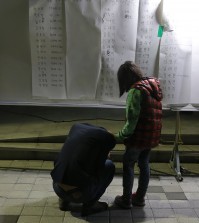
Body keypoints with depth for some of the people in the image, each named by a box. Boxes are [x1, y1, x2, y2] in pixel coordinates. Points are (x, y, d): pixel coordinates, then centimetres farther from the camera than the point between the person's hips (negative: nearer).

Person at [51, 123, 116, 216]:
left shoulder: (76, 126, 15)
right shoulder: (107, 137, 0)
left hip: (57, 188, 5)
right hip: (80, 194, -5)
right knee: (109, 166, 15)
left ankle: (64, 200, 21)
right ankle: (89, 204, 13)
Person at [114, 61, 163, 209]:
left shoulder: (135, 90, -16)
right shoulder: (153, 85, 9)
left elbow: (132, 119, -20)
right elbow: (154, 113, 10)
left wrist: (120, 136, -10)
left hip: (139, 135, -8)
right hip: (153, 134, 8)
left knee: (128, 165, 7)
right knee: (144, 164, 17)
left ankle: (126, 200, 17)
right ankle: (140, 198, 29)